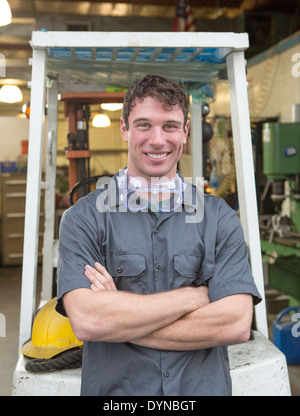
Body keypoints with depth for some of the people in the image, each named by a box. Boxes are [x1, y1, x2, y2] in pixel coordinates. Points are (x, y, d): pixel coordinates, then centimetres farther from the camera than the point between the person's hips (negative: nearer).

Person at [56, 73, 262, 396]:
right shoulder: (84, 217, -9)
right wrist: (192, 297, -15)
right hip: (112, 389, -1)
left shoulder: (218, 216, -4)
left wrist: (121, 321, -17)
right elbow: (86, 321, -21)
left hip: (205, 388, 1)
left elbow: (237, 324, -14)